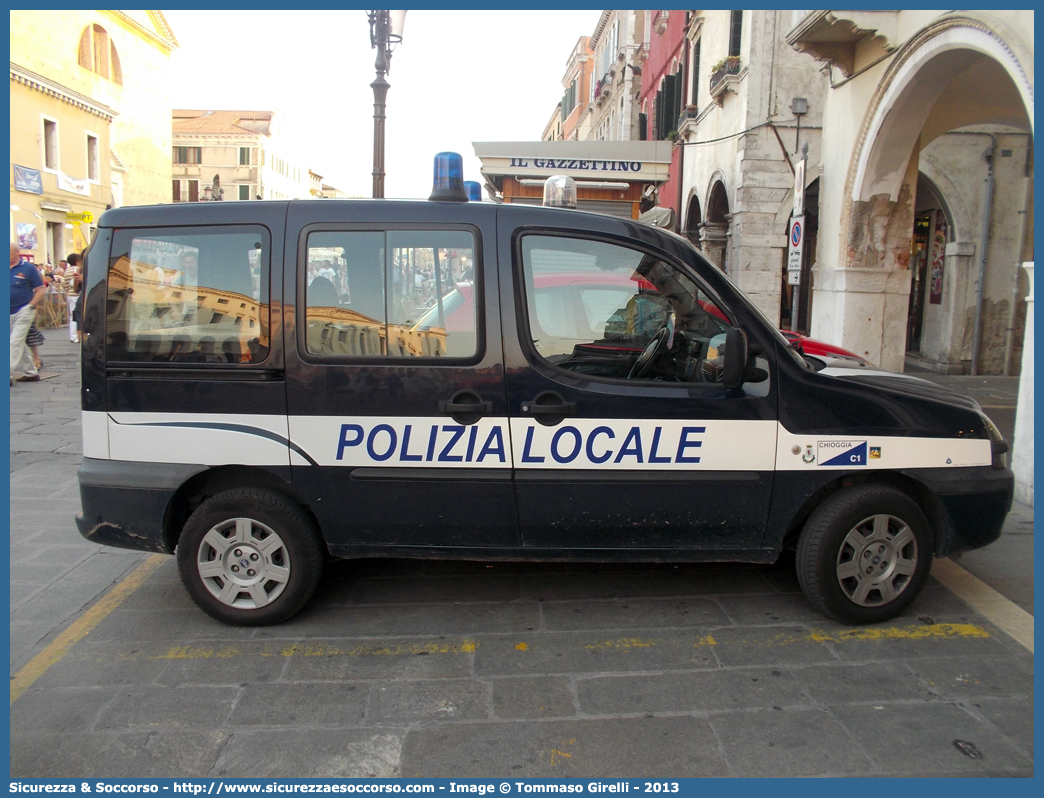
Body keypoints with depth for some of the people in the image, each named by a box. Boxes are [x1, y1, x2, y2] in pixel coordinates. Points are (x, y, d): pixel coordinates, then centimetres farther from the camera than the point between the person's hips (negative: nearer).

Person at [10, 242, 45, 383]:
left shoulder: (28, 268, -5)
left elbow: (40, 291, -5)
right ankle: (32, 373, 22)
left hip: (23, 312, -6)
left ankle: (9, 375, -10)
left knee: (15, 343, -9)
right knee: (19, 344, 12)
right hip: (11, 313, 6)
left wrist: (30, 306, -11)